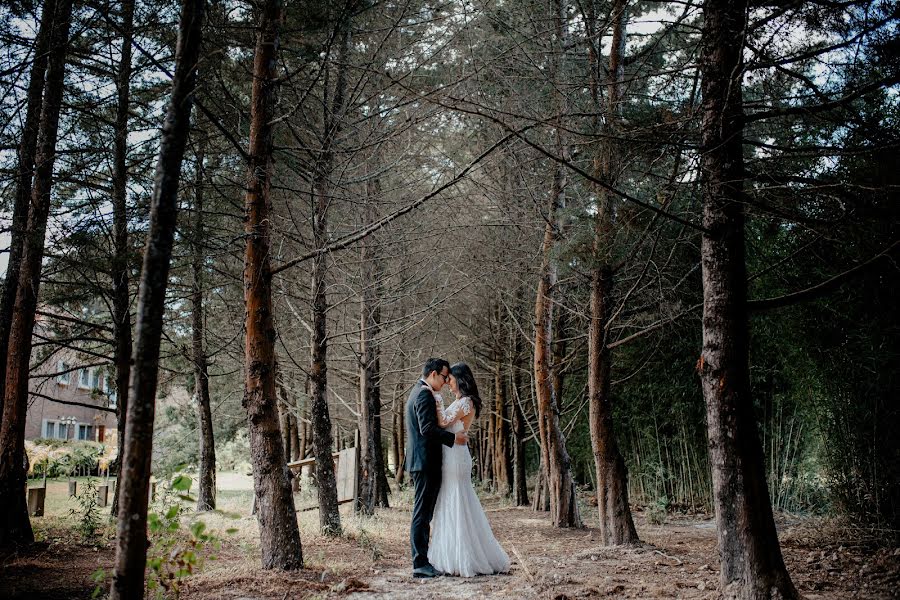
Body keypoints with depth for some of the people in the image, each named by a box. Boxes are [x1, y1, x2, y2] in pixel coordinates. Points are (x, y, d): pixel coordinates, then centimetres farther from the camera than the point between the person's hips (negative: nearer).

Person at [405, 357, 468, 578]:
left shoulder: (418, 392, 19)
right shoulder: (425, 394, -14)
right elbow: (428, 428, -23)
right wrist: (453, 438, -19)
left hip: (420, 461, 11)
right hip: (426, 461, -11)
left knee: (424, 513, 13)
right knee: (422, 513, -8)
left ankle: (421, 560, 17)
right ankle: (420, 564, -5)